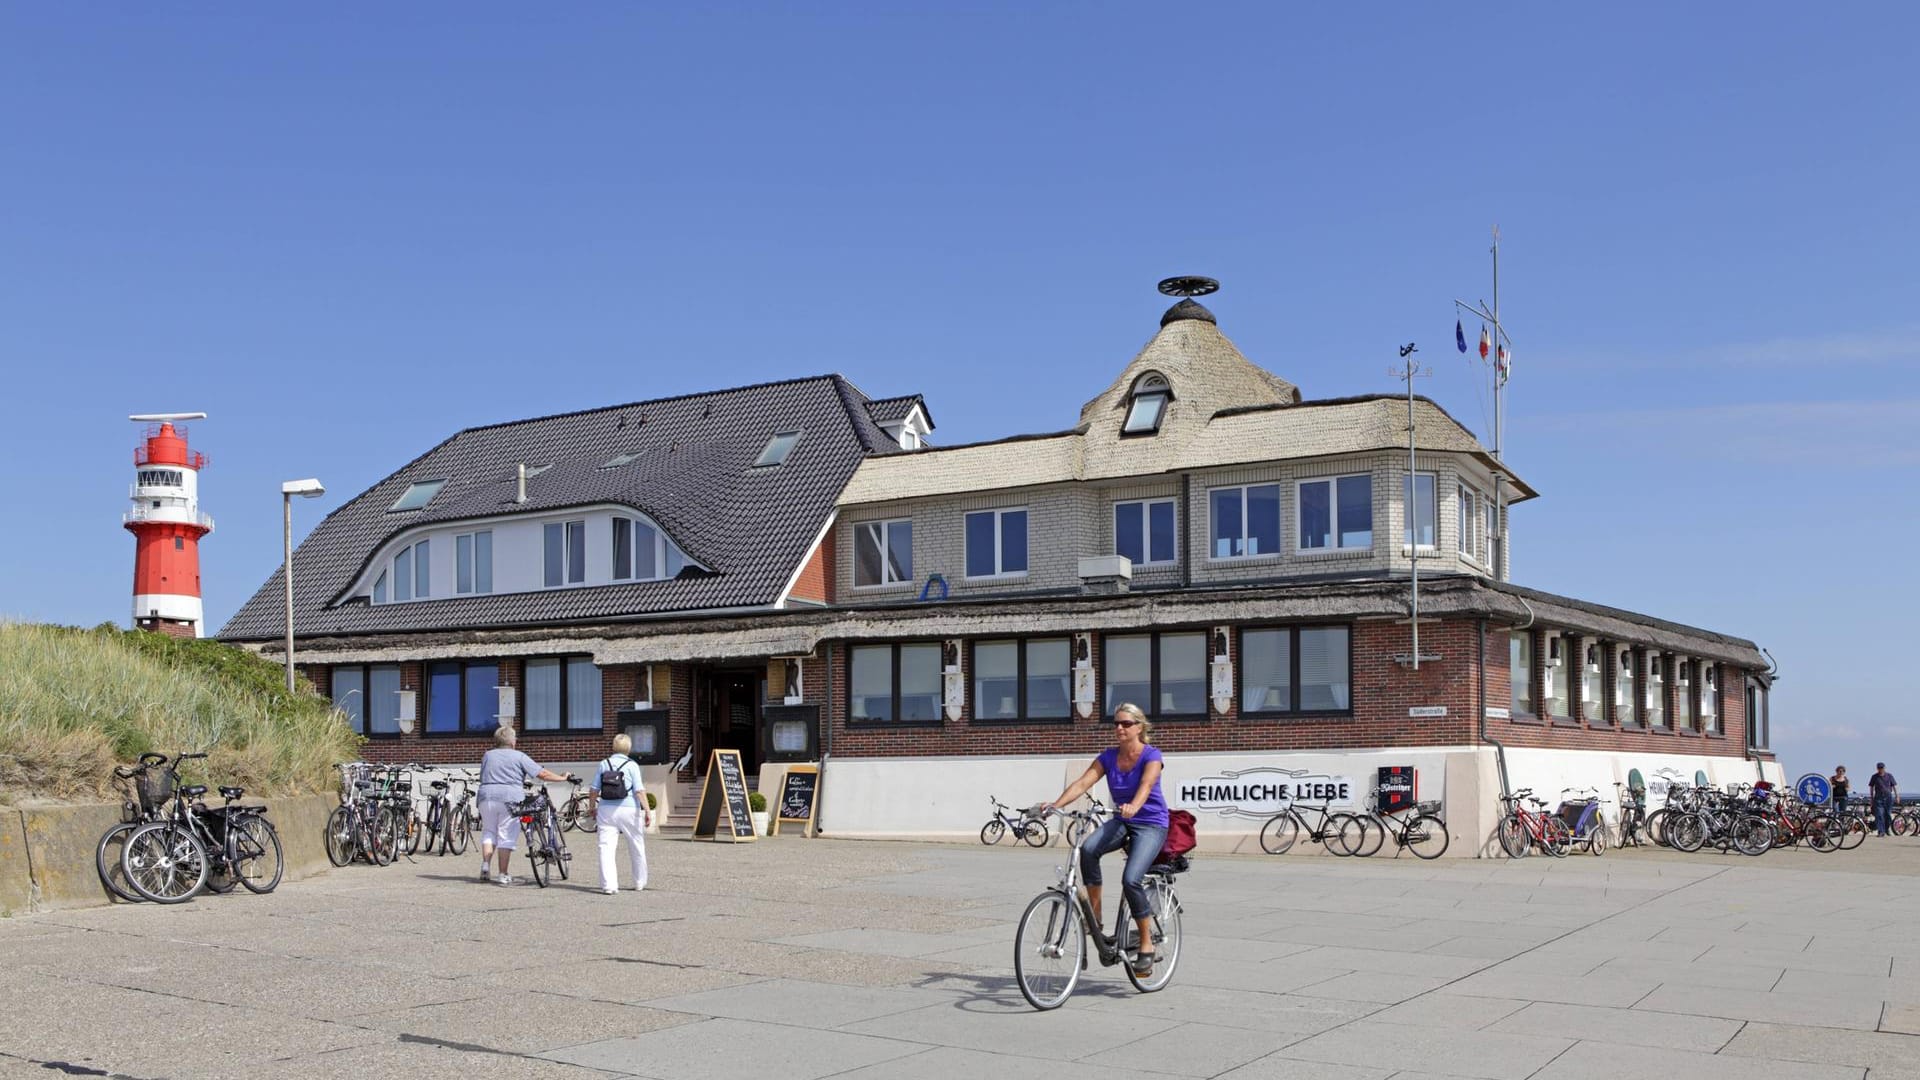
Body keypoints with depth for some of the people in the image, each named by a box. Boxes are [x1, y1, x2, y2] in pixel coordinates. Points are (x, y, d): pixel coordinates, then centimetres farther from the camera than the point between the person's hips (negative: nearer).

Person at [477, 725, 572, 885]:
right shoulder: (519, 757, 4)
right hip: (510, 798, -3)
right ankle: (503, 875, 1)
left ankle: (485, 866, 2)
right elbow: (542, 774, 2)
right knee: (506, 837, 0)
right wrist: (562, 777, 14)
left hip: (487, 796, 3)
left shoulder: (487, 755, 16)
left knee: (489, 832, 18)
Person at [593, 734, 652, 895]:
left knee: (606, 847, -2)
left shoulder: (603, 764, 7)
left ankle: (608, 885, -13)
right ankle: (639, 883, 25)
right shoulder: (631, 765, -3)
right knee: (637, 848, 14)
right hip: (628, 809, -2)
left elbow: (594, 789, 8)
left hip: (606, 809, 2)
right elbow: (639, 790, -10)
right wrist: (647, 810, -9)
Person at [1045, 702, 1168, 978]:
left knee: (1131, 879, -26)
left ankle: (1146, 944, -10)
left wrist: (1133, 806, -53)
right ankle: (1094, 916, -15)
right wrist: (1055, 805, -26)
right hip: (1121, 821, 5)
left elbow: (1146, 785, -32)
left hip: (1151, 825, -4)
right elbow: (1083, 782, -10)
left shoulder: (1152, 756, -12)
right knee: (1088, 849, -28)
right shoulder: (1108, 757, 2)